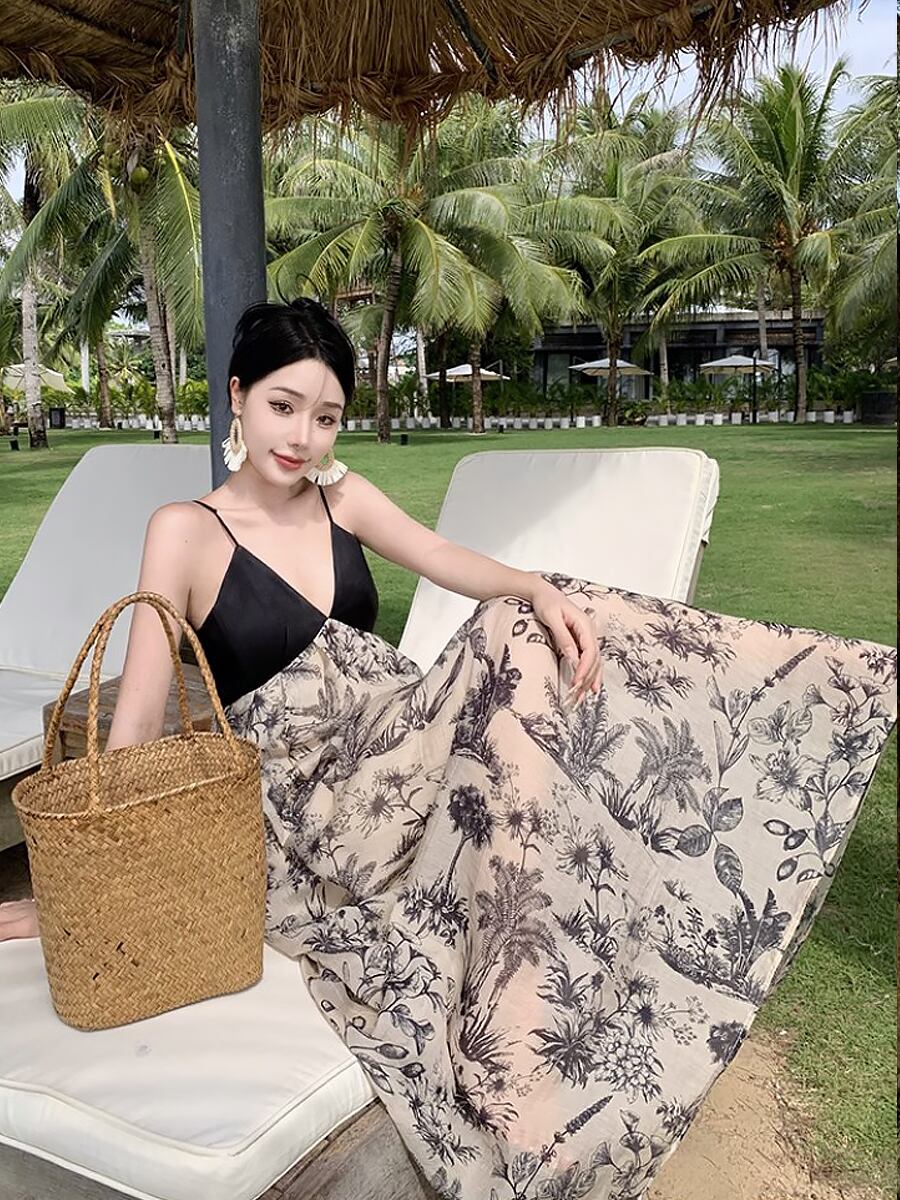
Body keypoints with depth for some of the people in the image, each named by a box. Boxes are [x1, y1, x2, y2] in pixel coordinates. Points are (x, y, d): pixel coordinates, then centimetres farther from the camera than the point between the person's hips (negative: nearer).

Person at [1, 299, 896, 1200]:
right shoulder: (185, 531, -9)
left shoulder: (342, 497, 7)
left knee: (529, 629, -17)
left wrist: (541, 588, -22)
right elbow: (137, 717, -11)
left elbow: (459, 566, 0)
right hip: (309, 804, -5)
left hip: (398, 747, 5)